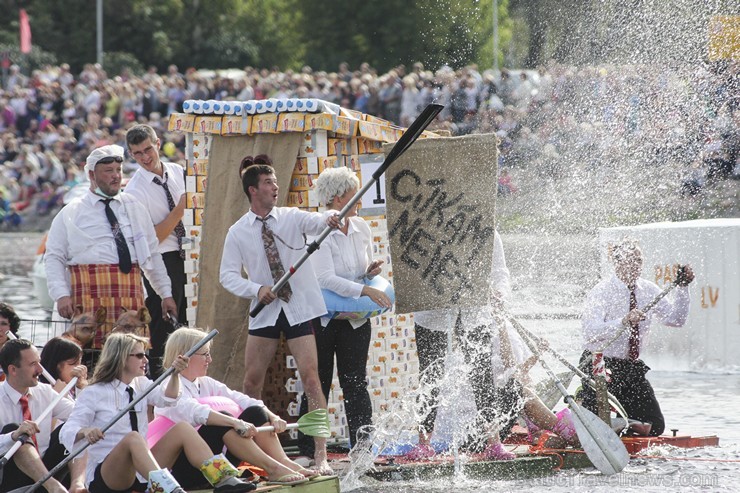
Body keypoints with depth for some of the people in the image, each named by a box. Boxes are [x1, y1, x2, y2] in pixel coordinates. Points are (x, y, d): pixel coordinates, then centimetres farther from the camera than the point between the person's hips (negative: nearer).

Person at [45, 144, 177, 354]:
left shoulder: (134, 208, 18)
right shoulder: (71, 214, 7)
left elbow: (152, 253, 20)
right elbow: (54, 258, 3)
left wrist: (166, 293, 16)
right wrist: (61, 295, -11)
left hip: (131, 294, 4)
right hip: (91, 295, -3)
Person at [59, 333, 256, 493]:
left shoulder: (141, 385, 14)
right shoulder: (93, 394, -5)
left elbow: (167, 399, -3)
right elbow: (67, 433, -14)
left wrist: (175, 375, -21)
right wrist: (85, 432, -37)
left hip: (142, 469, 6)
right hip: (105, 477, -6)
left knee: (183, 429, -11)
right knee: (133, 438, -36)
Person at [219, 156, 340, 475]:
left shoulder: (291, 218, 1)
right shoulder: (238, 233, 1)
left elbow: (314, 222, -17)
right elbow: (227, 275, -1)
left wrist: (329, 220, -41)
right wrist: (256, 289, -18)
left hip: (301, 308, -2)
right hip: (265, 311, 2)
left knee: (310, 378, -11)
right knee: (252, 382, 5)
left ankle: (320, 456, -11)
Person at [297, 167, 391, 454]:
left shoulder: (361, 228, 6)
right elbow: (326, 279, -21)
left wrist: (371, 271, -4)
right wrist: (366, 290, -26)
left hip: (355, 320, 5)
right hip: (322, 319, -5)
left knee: (355, 382, 3)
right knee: (318, 384, 2)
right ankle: (308, 449, 9)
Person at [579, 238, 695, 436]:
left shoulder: (647, 290, 4)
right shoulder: (601, 292, -16)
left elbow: (675, 319, 2)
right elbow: (590, 332, -29)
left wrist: (682, 288, -9)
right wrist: (623, 322, -42)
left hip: (631, 368, 6)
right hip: (599, 368, -6)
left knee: (654, 427, 1)